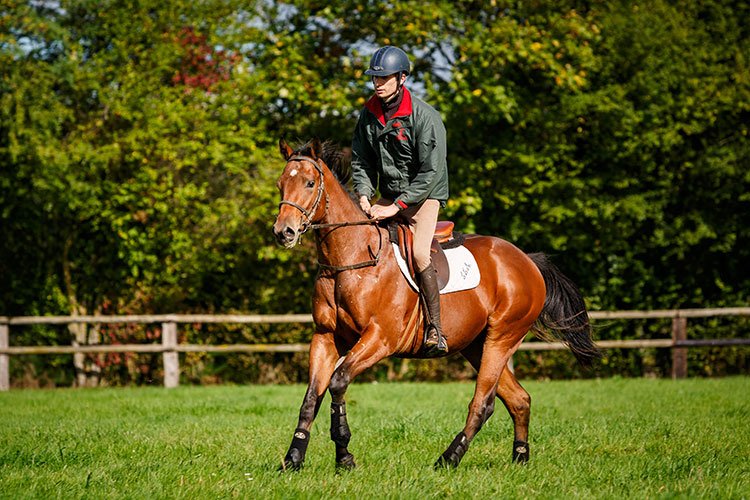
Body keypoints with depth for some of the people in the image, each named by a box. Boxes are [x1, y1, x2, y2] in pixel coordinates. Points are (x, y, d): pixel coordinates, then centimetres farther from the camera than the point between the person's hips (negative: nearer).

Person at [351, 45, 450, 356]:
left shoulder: (425, 117, -18)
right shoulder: (370, 114, 1)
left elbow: (431, 172, -20)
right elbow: (361, 161, 8)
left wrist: (396, 206, -24)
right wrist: (364, 195, -11)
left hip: (425, 196, -7)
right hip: (389, 197, 7)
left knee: (419, 254, -25)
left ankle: (435, 330, -21)